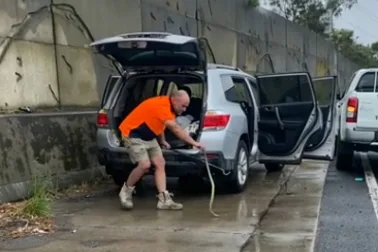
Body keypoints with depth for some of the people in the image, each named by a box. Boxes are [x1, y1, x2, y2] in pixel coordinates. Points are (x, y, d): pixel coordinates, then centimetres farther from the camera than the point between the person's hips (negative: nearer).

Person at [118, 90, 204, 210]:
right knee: (145, 165, -21)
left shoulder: (167, 105, 3)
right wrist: (193, 143, -32)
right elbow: (175, 128, -33)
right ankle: (126, 191, 2)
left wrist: (162, 141, 19)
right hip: (132, 134, -10)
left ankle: (164, 200, -5)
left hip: (148, 136, 10)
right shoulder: (162, 105, -27)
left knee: (160, 164, -2)